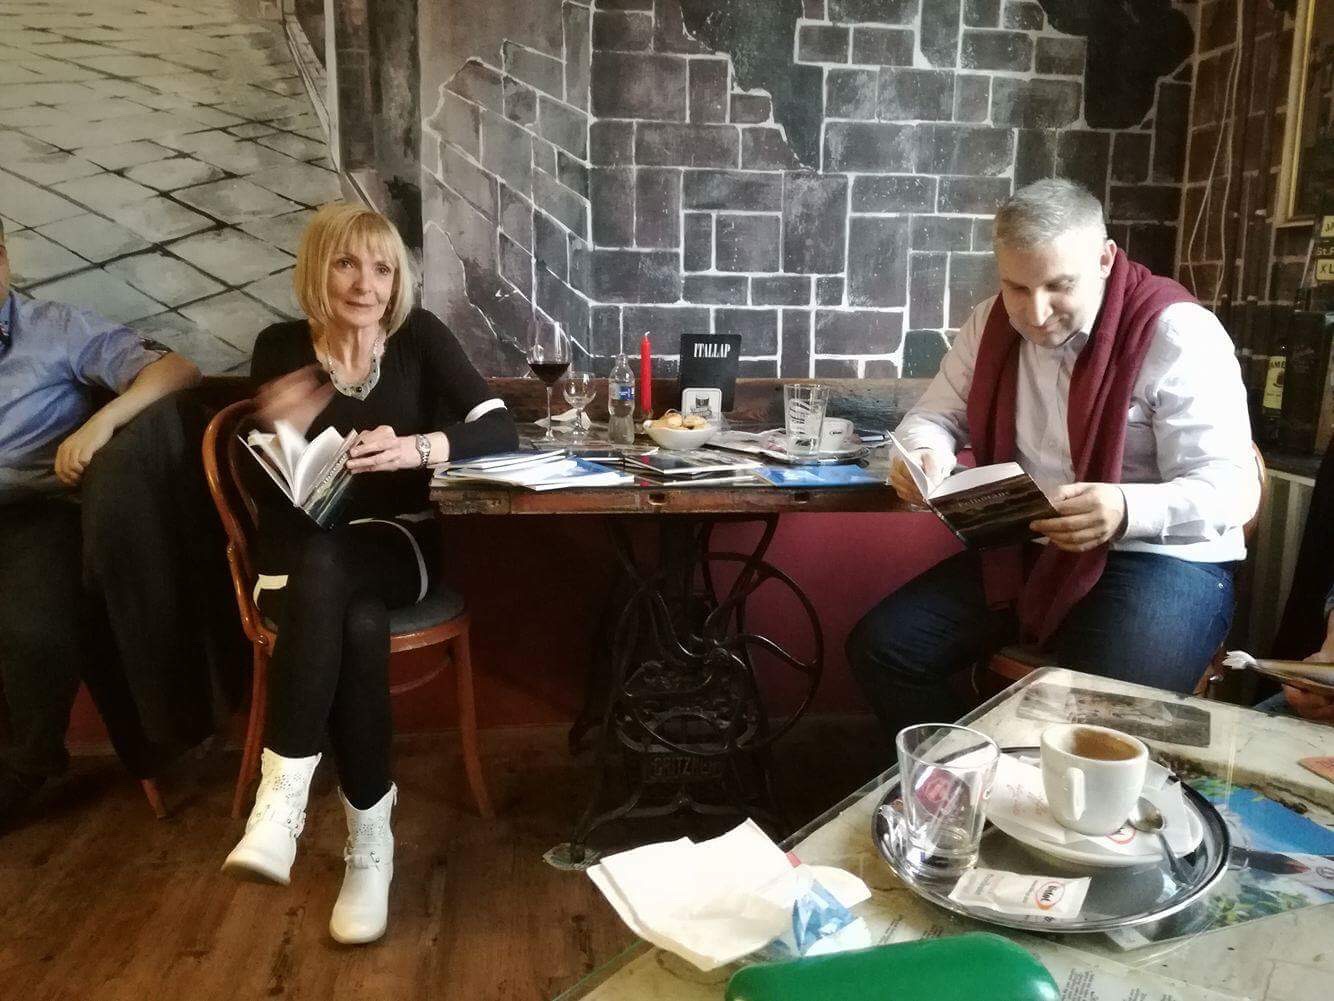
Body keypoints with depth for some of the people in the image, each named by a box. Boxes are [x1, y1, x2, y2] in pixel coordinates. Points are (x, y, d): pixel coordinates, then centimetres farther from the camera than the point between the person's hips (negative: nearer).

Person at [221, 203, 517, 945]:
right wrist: (282, 428, -22)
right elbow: (271, 488, 0)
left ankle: (284, 795, -32)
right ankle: (370, 840, -26)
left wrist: (419, 448, -30)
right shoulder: (281, 347, 2)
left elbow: (501, 429, -12)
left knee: (323, 568, -36)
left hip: (399, 541, -1)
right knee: (358, 626, -35)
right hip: (303, 552, 1)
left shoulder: (420, 336, 0)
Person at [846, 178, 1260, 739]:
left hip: (1159, 556, -5)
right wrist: (925, 455, -14)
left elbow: (1232, 488, -17)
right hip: (1022, 551, 6)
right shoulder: (992, 322, 4)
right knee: (878, 649, -8)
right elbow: (935, 416, 12)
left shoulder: (1177, 334, -14)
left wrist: (1127, 512, -39)